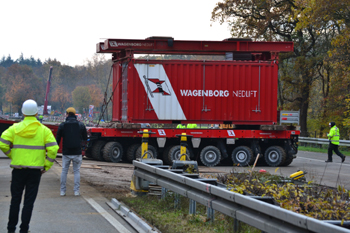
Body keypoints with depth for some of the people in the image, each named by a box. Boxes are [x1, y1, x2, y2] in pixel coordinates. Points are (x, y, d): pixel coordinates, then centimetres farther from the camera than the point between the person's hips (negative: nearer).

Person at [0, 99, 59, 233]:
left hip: (18, 168, 1)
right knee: (29, 201, 6)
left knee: (15, 199, 13)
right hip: (35, 170, -1)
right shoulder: (44, 130, -2)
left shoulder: (15, 128, 0)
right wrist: (47, 166, 0)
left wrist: (12, 155, 8)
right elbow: (53, 149, -10)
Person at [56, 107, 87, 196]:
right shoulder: (81, 125, -1)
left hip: (66, 153, 0)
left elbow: (57, 139, 0)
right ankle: (76, 191, 6)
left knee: (64, 171, 10)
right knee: (77, 171, 8)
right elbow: (85, 138, 7)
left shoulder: (62, 125, -4)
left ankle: (62, 191, 10)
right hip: (77, 152, 0)